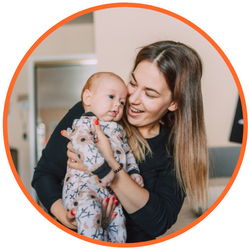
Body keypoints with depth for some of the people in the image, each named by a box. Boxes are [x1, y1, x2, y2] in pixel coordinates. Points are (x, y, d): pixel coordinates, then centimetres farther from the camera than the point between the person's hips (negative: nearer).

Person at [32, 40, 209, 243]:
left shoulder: (178, 145, -6)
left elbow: (160, 222, -15)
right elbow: (44, 173, -2)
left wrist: (110, 169, -26)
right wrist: (67, 217, -19)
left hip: (134, 241, 1)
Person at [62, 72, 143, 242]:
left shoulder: (119, 129, 22)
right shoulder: (85, 123, -3)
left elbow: (127, 152, 32)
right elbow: (82, 145, -22)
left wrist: (133, 172, 15)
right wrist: (103, 169, -32)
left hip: (111, 192, 8)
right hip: (83, 187, -8)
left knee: (118, 221, 4)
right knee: (89, 208, -34)